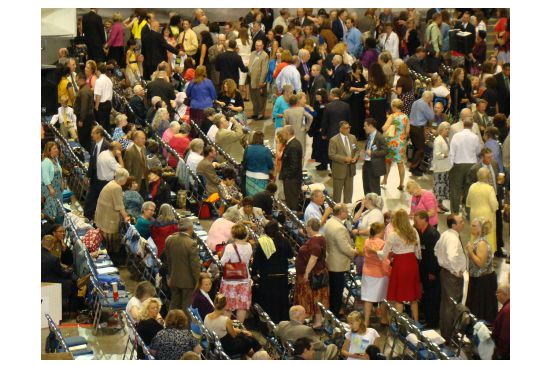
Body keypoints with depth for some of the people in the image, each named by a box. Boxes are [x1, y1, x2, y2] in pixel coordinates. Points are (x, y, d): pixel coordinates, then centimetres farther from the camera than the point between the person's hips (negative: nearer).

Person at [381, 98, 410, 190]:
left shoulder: (392, 116, -14)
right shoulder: (405, 117, -1)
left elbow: (384, 128, -23)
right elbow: (407, 131, 0)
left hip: (392, 141, -3)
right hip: (402, 142, 3)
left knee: (387, 162, 14)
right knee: (400, 163, 9)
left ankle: (384, 182, 22)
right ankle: (401, 184, 11)